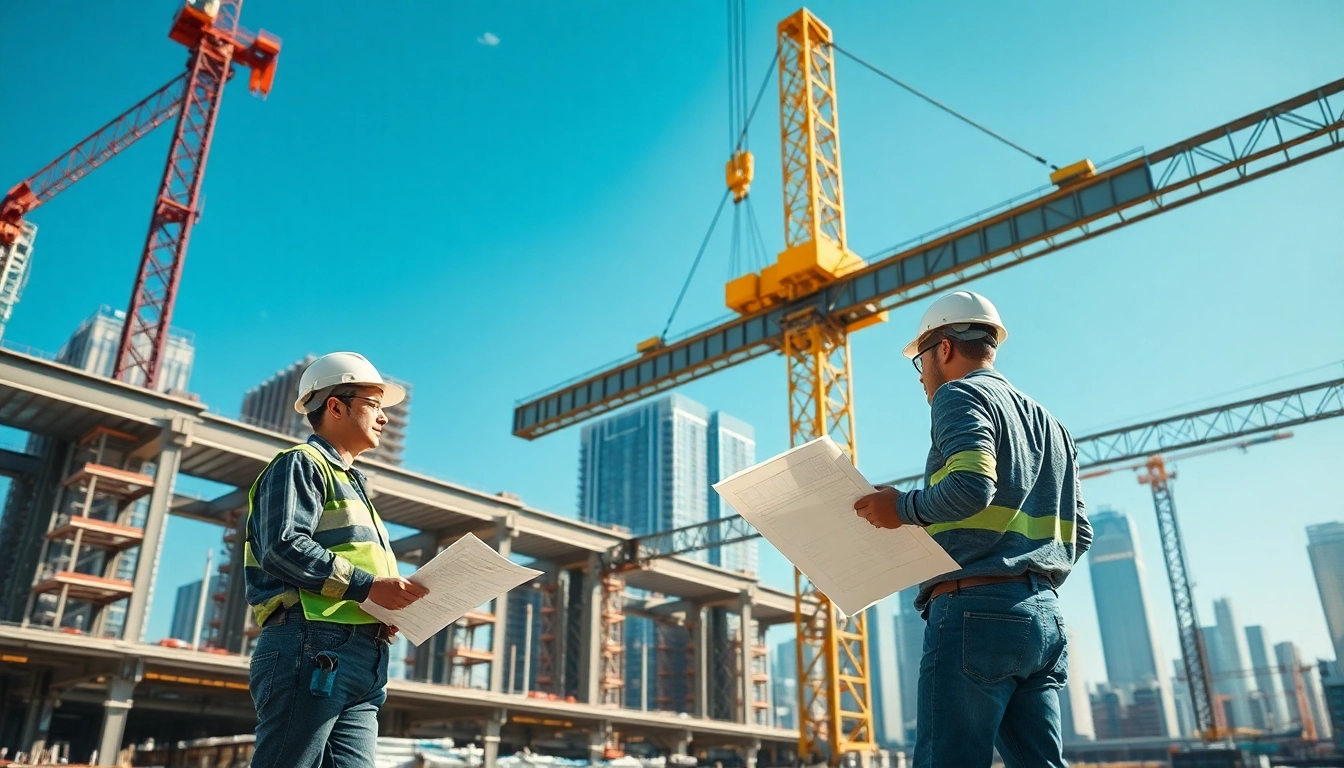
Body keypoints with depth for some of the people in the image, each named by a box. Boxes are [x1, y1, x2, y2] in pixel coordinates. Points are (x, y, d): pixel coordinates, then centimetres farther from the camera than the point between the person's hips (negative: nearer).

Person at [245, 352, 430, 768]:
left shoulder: (351, 484, 31)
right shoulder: (301, 463, 3)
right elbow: (282, 548, -13)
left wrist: (391, 612, 11)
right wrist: (366, 585, -16)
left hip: (362, 661, 9)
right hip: (313, 646, -9)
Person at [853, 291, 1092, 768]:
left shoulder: (960, 394, 0)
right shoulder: (1047, 421, 24)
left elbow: (970, 487, -19)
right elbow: (1079, 533, 21)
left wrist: (902, 507, -5)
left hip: (975, 610, -8)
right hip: (1044, 617, 9)